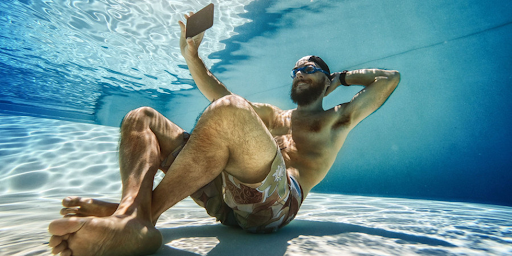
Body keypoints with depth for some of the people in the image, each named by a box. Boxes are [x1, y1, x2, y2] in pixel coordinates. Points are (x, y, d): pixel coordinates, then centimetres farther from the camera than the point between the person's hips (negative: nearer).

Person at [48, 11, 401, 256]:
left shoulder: (336, 120, 24)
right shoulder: (273, 116, 32)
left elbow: (391, 78, 24)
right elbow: (219, 93, 31)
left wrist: (341, 77, 30)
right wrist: (191, 55, 23)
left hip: (276, 201, -5)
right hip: (226, 196, 6)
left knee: (229, 112, -33)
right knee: (140, 118, 1)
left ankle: (146, 211, -22)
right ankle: (132, 215, -25)